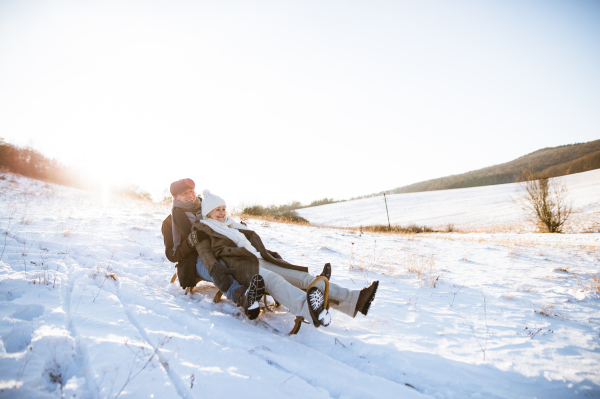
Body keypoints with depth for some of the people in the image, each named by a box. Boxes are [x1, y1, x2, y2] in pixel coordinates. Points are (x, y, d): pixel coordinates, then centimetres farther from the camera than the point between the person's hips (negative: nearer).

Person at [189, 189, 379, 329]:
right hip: (238, 266, -7)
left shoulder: (231, 224, 33)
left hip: (259, 260, 8)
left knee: (301, 277, -13)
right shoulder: (202, 229, 14)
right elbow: (204, 251, -1)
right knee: (273, 280, -40)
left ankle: (353, 300, -26)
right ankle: (309, 309, -71)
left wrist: (267, 253, 25)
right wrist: (214, 266, -21)